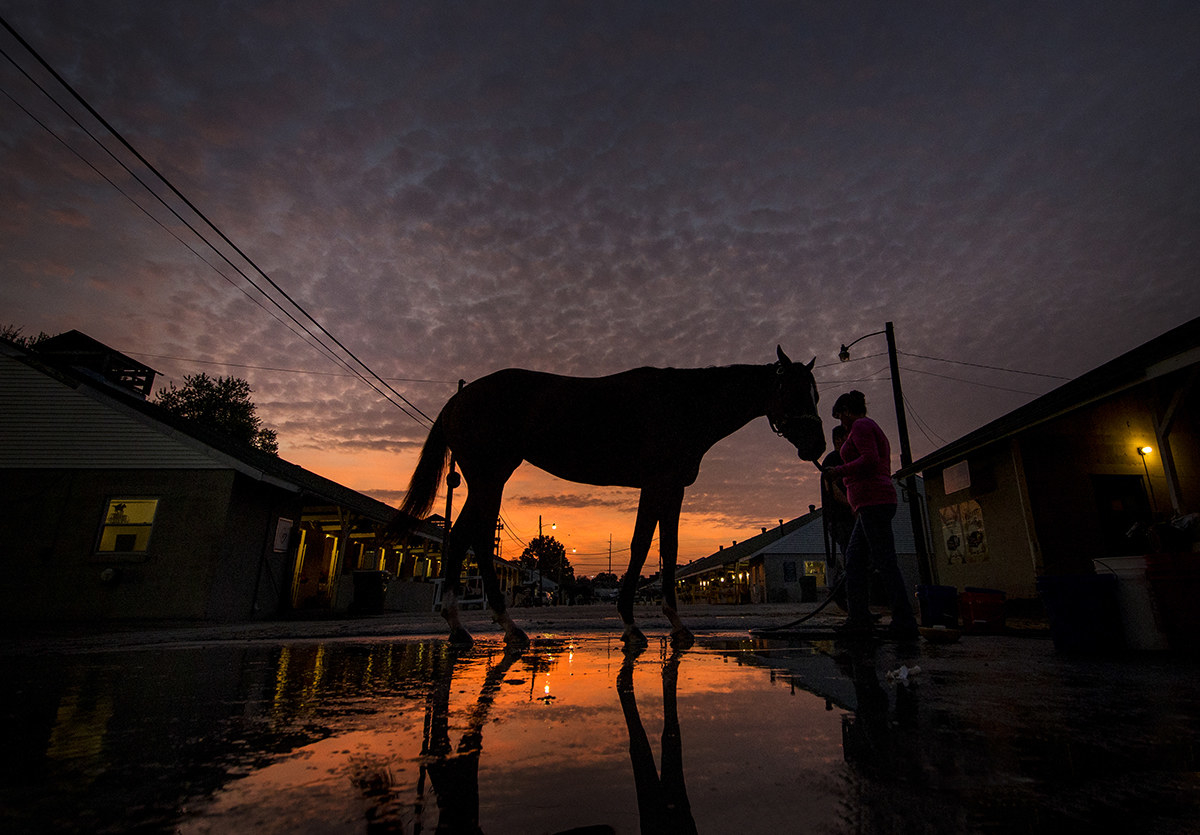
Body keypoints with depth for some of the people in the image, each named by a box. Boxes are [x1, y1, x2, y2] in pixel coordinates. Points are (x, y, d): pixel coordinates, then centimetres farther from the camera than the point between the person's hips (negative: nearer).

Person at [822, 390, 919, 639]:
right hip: (874, 503, 11)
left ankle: (905, 623, -8)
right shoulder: (874, 429, 26)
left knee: (885, 561, -10)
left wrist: (839, 471, -12)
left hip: (873, 501, -11)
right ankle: (858, 618, 7)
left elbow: (870, 460, -20)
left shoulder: (861, 425, -5)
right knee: (854, 557, 8)